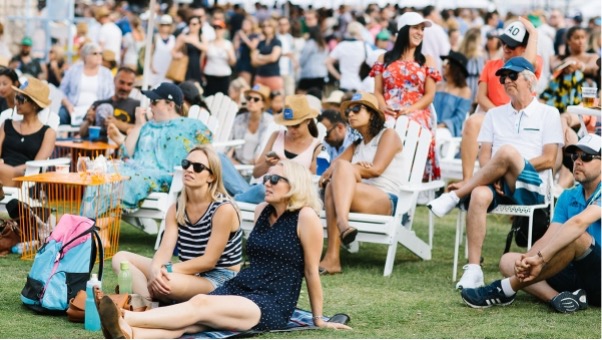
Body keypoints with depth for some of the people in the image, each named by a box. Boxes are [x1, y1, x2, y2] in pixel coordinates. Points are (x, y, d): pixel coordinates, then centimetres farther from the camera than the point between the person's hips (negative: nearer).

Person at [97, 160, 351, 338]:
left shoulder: (306, 217, -6)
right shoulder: (263, 211, 16)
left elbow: (311, 272, -2)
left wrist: (319, 320, 4)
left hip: (272, 306, -7)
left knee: (201, 304, -32)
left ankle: (126, 319, -49)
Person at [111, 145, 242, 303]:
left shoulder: (223, 209, -14)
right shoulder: (176, 209, 6)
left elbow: (209, 261, -16)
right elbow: (164, 250, -6)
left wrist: (168, 270, -22)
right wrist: (155, 270, -29)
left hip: (221, 281, -8)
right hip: (189, 273, 8)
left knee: (167, 282, -40)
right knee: (121, 258, -5)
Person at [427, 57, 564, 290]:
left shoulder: (548, 114, 11)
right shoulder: (495, 114, 24)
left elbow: (549, 160, 1)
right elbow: (484, 155, 13)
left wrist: (512, 166, -9)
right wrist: (495, 174, -10)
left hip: (530, 187, -3)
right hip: (498, 185, 3)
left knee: (507, 151, -35)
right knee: (479, 195, -35)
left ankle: (455, 196, -24)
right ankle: (473, 270, -39)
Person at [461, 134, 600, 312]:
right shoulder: (568, 197, 13)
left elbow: (579, 222, -30)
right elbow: (548, 239, 3)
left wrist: (540, 258, -38)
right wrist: (526, 260, -20)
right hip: (576, 275, 8)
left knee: (576, 237, -34)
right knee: (508, 260, -1)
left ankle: (507, 289, -24)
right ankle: (557, 298, -28)